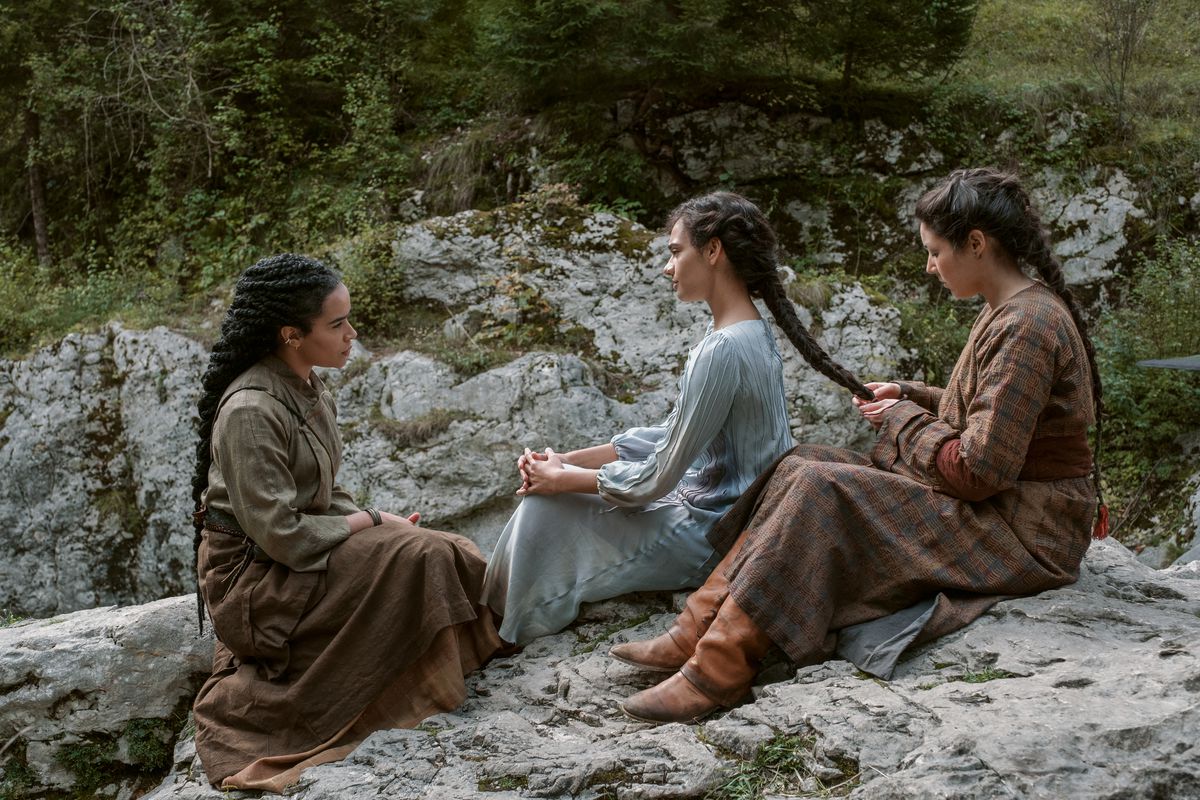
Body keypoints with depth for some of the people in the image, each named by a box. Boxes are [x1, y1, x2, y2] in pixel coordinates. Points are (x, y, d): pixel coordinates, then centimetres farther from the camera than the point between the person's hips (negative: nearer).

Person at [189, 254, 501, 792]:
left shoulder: (309, 391, 6)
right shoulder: (251, 411, -24)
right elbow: (281, 535, -25)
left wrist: (373, 521, -6)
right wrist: (369, 523, -14)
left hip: (303, 553, 9)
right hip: (254, 581, -8)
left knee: (445, 556, -5)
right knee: (415, 560, -20)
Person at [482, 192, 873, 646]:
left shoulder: (723, 349, -26)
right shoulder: (748, 333, 6)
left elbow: (655, 481, -22)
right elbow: (669, 437, 10)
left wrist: (561, 480, -8)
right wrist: (566, 461, 3)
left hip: (710, 536, -10)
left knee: (545, 509, -5)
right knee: (549, 481, 13)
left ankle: (504, 637, 15)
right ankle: (500, 625, 23)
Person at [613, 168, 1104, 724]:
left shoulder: (1024, 325, -21)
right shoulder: (1009, 311, 11)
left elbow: (979, 470, -24)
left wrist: (902, 421, -8)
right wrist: (910, 396, 8)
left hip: (1025, 533, -10)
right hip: (997, 507, 10)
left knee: (820, 489, -20)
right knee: (800, 469, 0)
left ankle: (717, 673, -17)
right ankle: (699, 634, -4)